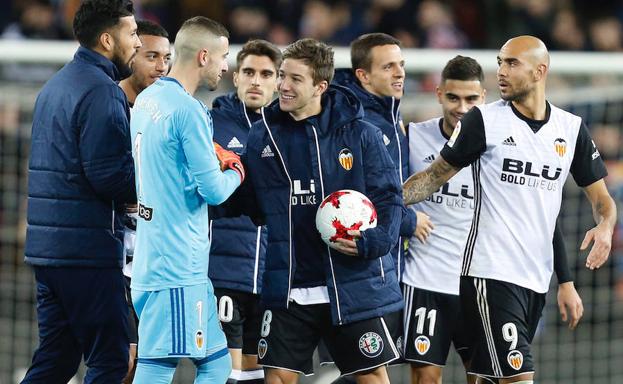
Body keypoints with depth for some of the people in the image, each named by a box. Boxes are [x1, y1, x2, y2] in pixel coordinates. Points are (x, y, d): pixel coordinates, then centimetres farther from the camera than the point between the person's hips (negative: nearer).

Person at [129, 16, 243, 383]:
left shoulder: (146, 100, 12)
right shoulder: (189, 111, -15)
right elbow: (213, 190, -15)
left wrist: (215, 161, 12)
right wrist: (236, 172, 6)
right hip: (178, 268, -10)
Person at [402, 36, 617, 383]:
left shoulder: (572, 128, 9)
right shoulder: (484, 120, 0)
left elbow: (601, 197, 14)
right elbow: (437, 175, 5)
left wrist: (605, 227, -8)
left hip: (538, 278, 4)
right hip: (492, 273, -4)